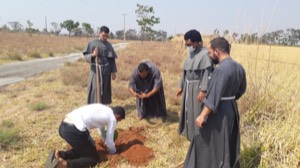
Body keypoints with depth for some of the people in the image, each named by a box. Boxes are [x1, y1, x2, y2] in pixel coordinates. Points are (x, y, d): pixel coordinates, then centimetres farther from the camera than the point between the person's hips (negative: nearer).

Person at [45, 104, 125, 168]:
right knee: (94, 159, 6)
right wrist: (113, 152, 33)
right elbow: (109, 141, 11)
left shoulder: (102, 108, 27)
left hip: (63, 126, 9)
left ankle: (60, 155, 10)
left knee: (83, 149, 30)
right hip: (74, 131, -9)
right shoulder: (112, 119, 4)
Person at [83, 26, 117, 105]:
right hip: (95, 69, -3)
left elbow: (112, 59, 8)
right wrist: (92, 55, -22)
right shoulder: (92, 43, 0)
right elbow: (85, 55, -1)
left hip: (106, 70, 3)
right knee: (95, 88, -6)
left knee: (104, 89, 8)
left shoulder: (108, 45, 7)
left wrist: (113, 72, 3)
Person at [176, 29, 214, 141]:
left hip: (198, 87, -9)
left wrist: (203, 91, -25)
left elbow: (207, 74, -21)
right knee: (188, 110, 18)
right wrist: (181, 86, 16)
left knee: (197, 112, -1)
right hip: (188, 87, 9)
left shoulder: (205, 54, -18)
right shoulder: (191, 53, 8)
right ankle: (188, 131, 34)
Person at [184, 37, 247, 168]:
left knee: (211, 144, 8)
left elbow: (214, 96, -26)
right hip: (232, 109, 9)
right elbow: (241, 90, 15)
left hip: (219, 112, -9)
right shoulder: (239, 67, 3)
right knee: (229, 144, 22)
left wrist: (202, 116, -22)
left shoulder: (221, 69, -25)